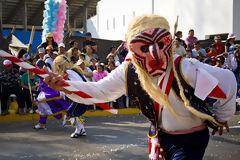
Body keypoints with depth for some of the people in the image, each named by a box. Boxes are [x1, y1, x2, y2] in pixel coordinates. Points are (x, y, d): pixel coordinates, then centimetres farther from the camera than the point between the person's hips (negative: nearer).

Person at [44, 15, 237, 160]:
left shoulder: (187, 70, -29)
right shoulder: (128, 72, -15)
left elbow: (227, 80, -16)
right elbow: (99, 91, -7)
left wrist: (220, 117, -1)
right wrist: (66, 87, -24)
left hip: (191, 139, -4)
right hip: (160, 134, 4)